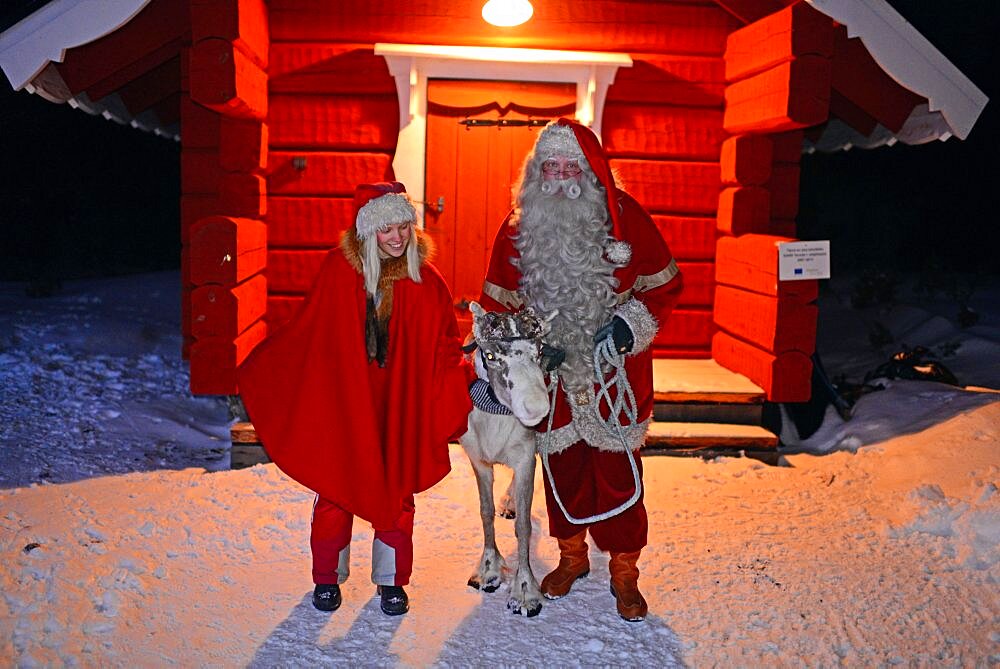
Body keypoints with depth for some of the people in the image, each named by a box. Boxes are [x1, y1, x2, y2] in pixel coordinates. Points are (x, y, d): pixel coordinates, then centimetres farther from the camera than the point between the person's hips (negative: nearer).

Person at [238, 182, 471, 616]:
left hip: (400, 408, 1)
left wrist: (455, 395, -14)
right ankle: (328, 576, 29)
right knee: (335, 487, 8)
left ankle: (391, 580, 28)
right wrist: (256, 371, 3)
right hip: (341, 401, -1)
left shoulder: (424, 279, -4)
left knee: (396, 491, 9)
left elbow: (446, 345, 1)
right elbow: (304, 330, 1)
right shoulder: (339, 269, -6)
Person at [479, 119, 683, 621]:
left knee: (617, 468, 3)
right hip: (551, 371, 2)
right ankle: (571, 555, 34)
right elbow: (499, 302, 4)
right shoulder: (518, 226, -1)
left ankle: (624, 572, 21)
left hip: (615, 370, -2)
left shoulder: (624, 216, -8)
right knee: (561, 464, 12)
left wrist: (632, 324, -15)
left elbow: (663, 284, 0)